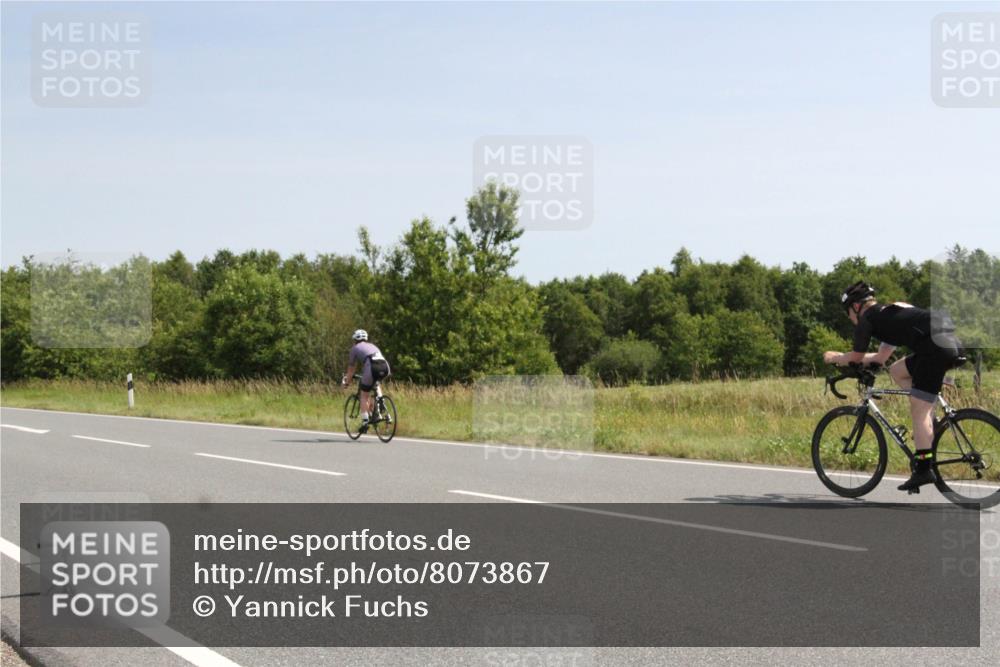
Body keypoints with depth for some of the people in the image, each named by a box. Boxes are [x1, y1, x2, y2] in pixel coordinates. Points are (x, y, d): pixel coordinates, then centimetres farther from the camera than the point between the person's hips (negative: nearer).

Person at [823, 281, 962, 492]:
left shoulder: (868, 318, 6)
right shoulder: (889, 313, 32)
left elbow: (856, 357, 13)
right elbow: (881, 357, 37)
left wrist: (835, 357, 31)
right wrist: (845, 357, 41)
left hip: (935, 348, -9)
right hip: (952, 344, 9)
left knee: (920, 411, -5)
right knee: (897, 371, 24)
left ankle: (924, 469, -9)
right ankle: (928, 423, 15)